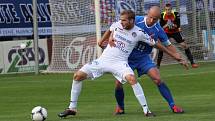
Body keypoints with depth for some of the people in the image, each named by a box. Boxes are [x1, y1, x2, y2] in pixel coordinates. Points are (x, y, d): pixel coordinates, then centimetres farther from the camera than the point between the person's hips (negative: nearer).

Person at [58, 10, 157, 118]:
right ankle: (72, 108, 10)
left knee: (132, 79, -34)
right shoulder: (117, 25, 0)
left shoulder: (139, 33, -11)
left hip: (120, 62, -4)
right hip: (103, 59, 4)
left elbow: (153, 43, 0)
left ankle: (146, 110, -23)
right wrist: (111, 37, 9)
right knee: (77, 76, -4)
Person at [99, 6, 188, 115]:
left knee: (158, 79, -16)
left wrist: (180, 59, -2)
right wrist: (102, 40, -23)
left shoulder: (158, 30, -10)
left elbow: (168, 45, 4)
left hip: (143, 57, 1)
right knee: (118, 83, -8)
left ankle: (172, 105, -8)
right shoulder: (136, 21, -19)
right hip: (127, 57, -1)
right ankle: (120, 107, 19)